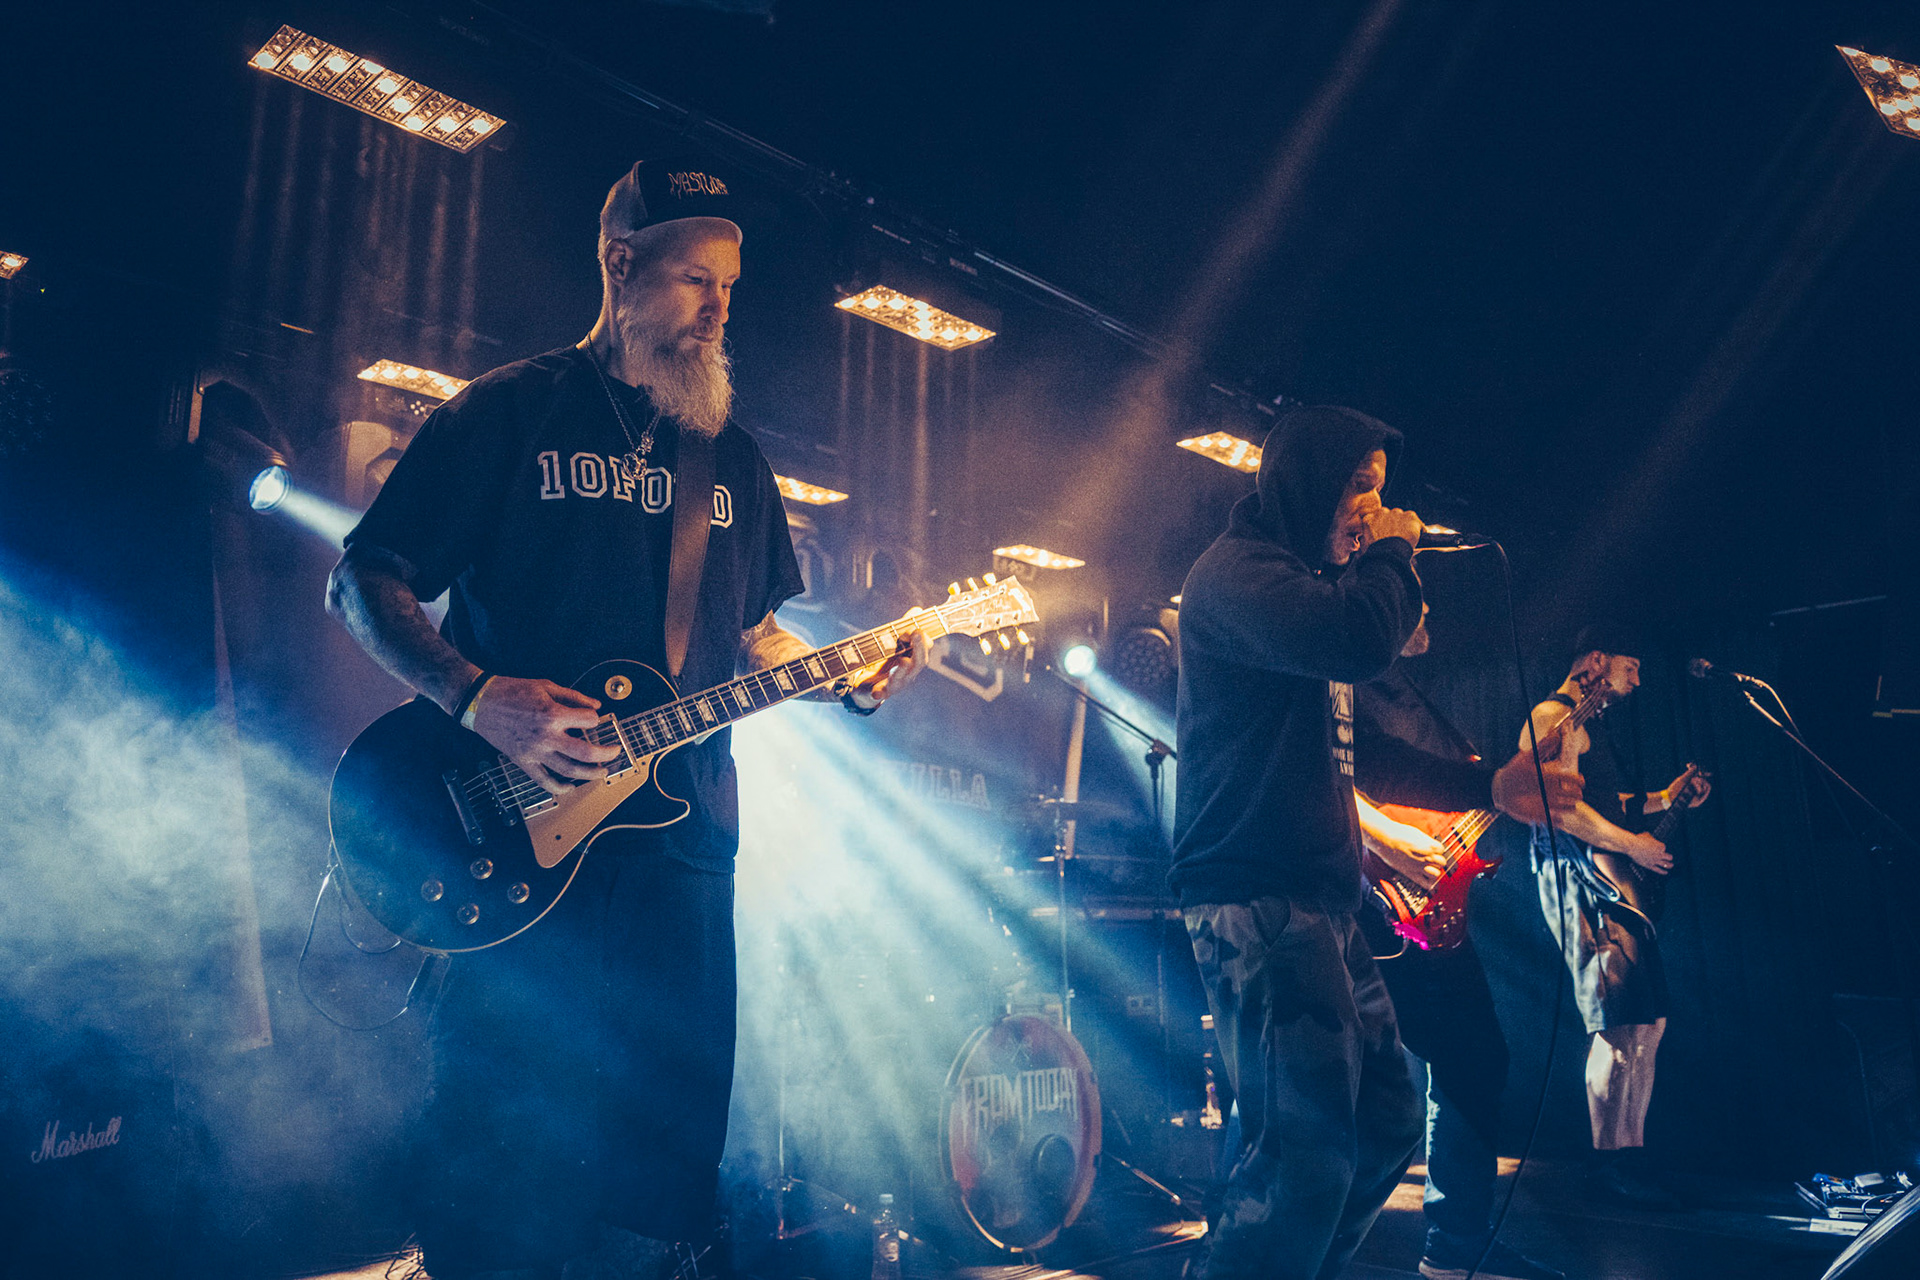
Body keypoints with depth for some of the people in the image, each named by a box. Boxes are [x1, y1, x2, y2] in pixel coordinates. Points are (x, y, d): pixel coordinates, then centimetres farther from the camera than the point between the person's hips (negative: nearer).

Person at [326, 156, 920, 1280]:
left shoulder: (734, 454, 16)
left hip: (683, 837, 5)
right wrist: (477, 698, -17)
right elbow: (363, 584, -1)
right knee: (504, 1129, 0)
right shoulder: (510, 412, 0)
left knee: (674, 1124, 10)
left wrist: (846, 674, 1)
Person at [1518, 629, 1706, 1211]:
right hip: (1579, 880, -11)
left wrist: (1662, 799, 22)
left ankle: (1627, 1152, 16)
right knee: (1622, 1023, -14)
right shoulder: (1553, 716, -8)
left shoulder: (1593, 724, 26)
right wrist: (1632, 845, -16)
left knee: (1648, 1017, 10)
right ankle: (1610, 1162, -7)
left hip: (1614, 882, 11)